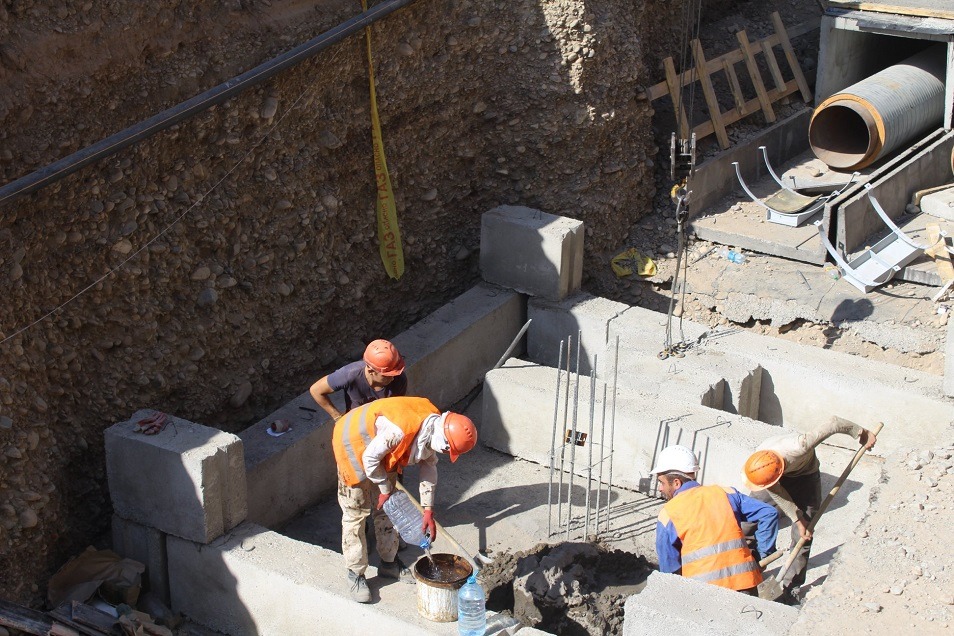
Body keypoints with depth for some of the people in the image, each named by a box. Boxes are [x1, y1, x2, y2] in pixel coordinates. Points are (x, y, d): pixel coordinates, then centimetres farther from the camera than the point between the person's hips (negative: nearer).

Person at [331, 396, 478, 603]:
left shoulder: (433, 425, -14)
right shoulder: (401, 430, -40)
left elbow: (428, 465, -1)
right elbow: (370, 458, -29)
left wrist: (428, 510, 0)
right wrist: (384, 489, -13)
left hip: (379, 449, 8)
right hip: (353, 444, -8)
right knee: (356, 513, -4)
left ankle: (389, 563, 27)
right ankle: (356, 574, 5)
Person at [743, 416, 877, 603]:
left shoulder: (798, 446, -46)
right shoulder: (758, 467, -33)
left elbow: (834, 424, -34)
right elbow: (777, 494, -17)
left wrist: (861, 433, -18)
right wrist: (797, 519, -16)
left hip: (805, 474, -2)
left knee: (803, 538, -8)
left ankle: (791, 589, 1)